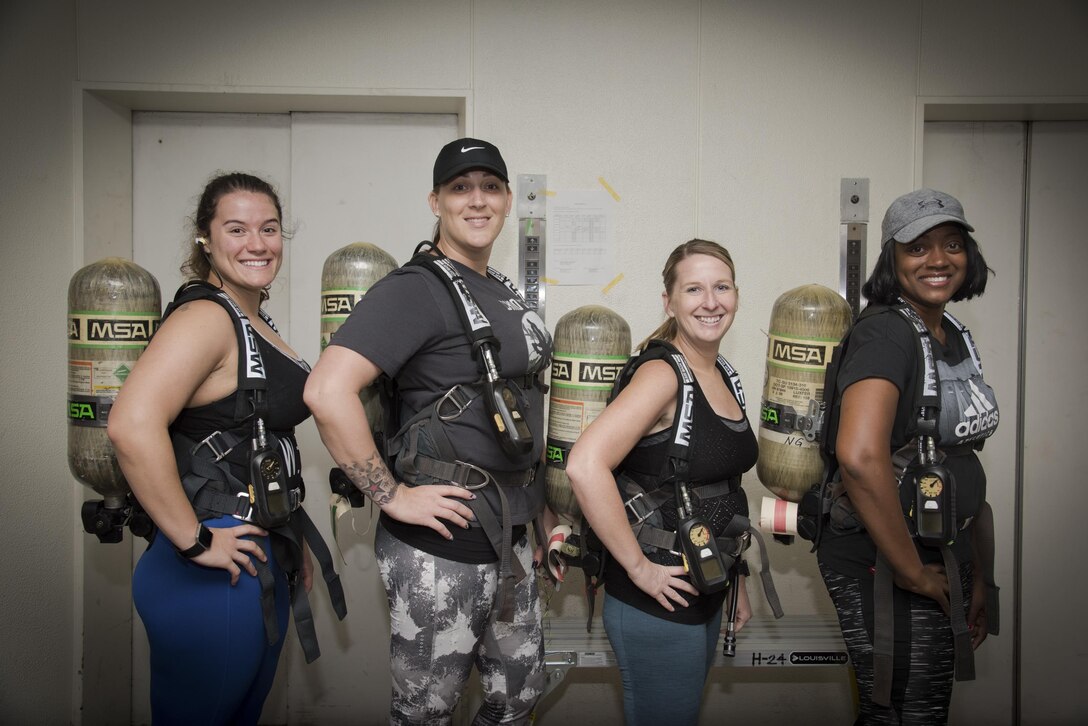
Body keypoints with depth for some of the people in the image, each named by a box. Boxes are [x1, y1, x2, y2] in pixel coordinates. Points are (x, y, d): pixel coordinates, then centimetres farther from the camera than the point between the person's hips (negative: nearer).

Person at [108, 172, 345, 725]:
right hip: (215, 573, -9)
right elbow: (132, 425, -32)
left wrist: (291, 540, 20)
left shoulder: (257, 323, 12)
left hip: (264, 562, 9)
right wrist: (194, 541, -25)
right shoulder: (204, 317, -17)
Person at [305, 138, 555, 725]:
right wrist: (392, 496, -23)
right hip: (438, 552, -8)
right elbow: (327, 391, -28)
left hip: (509, 541, 8)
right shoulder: (415, 290, -15)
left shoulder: (503, 292, 12)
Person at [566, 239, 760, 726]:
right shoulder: (662, 375, -19)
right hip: (657, 602, -8)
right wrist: (639, 567, -24)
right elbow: (584, 466, -32)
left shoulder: (723, 377, 7)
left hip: (707, 595, 8)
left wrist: (737, 582, 18)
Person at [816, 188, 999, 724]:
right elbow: (859, 456, -34)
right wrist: (912, 572, -24)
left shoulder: (955, 337, 10)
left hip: (939, 561, 9)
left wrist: (975, 576, 16)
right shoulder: (886, 332, -19)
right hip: (884, 570, -9)